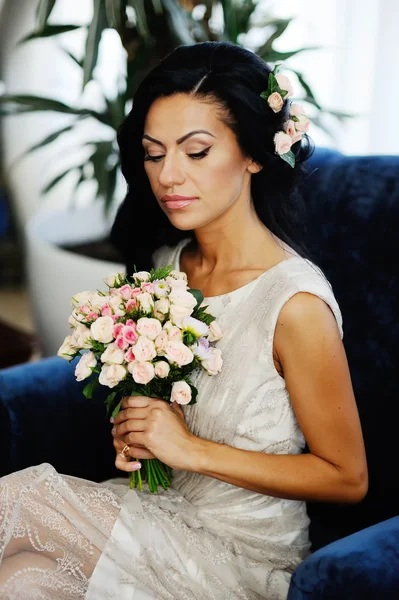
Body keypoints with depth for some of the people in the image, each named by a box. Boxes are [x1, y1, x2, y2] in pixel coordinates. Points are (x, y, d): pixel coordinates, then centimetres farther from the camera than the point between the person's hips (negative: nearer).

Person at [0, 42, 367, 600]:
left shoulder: (296, 303, -23)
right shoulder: (167, 261, 0)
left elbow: (347, 477, -14)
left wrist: (190, 448, -19)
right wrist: (133, 431, -6)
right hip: (159, 507, 5)